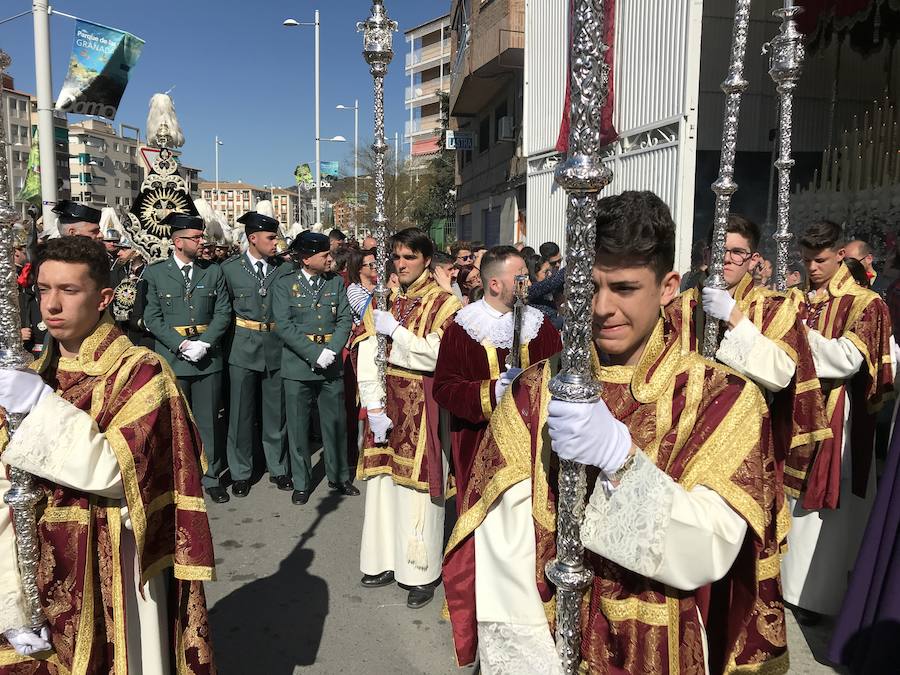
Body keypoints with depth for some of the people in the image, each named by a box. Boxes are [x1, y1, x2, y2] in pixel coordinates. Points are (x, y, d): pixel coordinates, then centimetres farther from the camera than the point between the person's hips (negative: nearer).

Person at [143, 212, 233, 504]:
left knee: (208, 421, 7)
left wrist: (204, 344, -9)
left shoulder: (213, 272, 8)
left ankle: (211, 476, 19)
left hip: (208, 359, 2)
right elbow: (152, 318, -2)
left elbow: (223, 313, 3)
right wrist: (181, 345, -12)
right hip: (171, 359, -1)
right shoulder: (155, 273, 2)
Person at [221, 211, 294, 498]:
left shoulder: (285, 267, 0)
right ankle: (240, 472, 22)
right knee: (241, 412, 7)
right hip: (243, 347, -1)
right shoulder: (230, 268, -3)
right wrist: (235, 334, 2)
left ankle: (278, 468, 26)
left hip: (276, 348, 1)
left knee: (275, 412, 11)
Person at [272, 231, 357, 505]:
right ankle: (301, 482, 20)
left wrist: (332, 351, -12)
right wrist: (315, 354, -17)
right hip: (298, 365, -2)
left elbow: (345, 320, 3)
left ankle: (338, 476, 26)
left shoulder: (337, 282, 7)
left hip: (332, 365, 2)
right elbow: (284, 325, -10)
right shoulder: (285, 285, -2)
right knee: (298, 426, 6)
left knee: (336, 423, 9)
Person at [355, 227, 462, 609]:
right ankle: (387, 561, 26)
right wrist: (374, 407, -10)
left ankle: (422, 573, 13)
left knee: (418, 487, -1)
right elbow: (367, 357, -1)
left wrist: (395, 331, -14)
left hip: (423, 408, -4)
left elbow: (436, 357, -18)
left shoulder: (443, 304, -5)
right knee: (383, 481, 10)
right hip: (386, 403, 5)